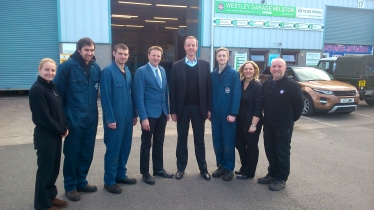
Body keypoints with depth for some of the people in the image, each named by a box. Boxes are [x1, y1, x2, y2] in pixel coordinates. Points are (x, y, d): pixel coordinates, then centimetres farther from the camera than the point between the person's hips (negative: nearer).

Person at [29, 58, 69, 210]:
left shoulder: (51, 87, 11)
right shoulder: (37, 90, -16)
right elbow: (43, 116, -20)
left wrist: (64, 127, 1)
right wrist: (61, 130, -12)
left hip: (56, 134, 8)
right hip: (45, 136, -8)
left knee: (54, 168, 17)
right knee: (45, 169, 3)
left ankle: (51, 196, 32)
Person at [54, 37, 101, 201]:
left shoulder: (96, 68, 5)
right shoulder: (67, 66, -9)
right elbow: (58, 91, -7)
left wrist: (93, 110, 10)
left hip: (91, 118, 5)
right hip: (74, 118, -5)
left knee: (87, 152, 13)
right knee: (72, 153, 6)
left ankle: (81, 181, 30)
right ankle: (70, 186, 22)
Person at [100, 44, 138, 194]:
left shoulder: (127, 72, 11)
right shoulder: (107, 71, -10)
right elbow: (105, 97, -14)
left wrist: (134, 114, 11)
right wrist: (110, 119, -17)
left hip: (127, 117, 7)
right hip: (115, 118, -7)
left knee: (125, 147, 14)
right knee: (113, 149, 3)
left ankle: (121, 175, 30)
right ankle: (109, 181, 16)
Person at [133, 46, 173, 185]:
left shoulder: (162, 70, 10)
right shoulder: (141, 71, -9)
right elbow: (139, 96, -14)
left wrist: (167, 110, 10)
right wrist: (143, 117, -18)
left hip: (162, 113, 6)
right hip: (149, 114, -6)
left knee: (159, 142, 15)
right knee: (146, 144, 6)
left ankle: (158, 169, 28)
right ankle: (145, 172, 19)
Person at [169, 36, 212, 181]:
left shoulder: (205, 65, 4)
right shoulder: (177, 66, 1)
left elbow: (208, 87, 3)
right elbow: (172, 90, -1)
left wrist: (209, 108, -2)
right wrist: (173, 111, -5)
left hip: (199, 107, 1)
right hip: (183, 108, 0)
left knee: (199, 139, 10)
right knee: (182, 139, 10)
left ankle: (203, 168, 22)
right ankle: (181, 168, 22)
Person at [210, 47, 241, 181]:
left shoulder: (234, 73, -5)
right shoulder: (212, 74, 9)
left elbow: (237, 95, -10)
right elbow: (211, 93, 10)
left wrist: (233, 113, -16)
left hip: (228, 114, -4)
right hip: (215, 114, 4)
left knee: (228, 142, 3)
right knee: (217, 142, 10)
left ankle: (229, 169, 17)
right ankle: (221, 166, 25)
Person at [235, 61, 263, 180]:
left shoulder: (258, 86, -10)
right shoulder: (240, 84, 6)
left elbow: (258, 107, -15)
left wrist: (254, 124, -19)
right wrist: (234, 116, 5)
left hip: (252, 122, -6)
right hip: (240, 121, 6)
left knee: (251, 146, 7)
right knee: (239, 144, 12)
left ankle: (249, 172, 21)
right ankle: (244, 167, 32)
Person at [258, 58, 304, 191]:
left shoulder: (291, 85, -11)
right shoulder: (266, 84, 7)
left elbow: (299, 103, -6)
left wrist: (292, 118, 0)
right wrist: (266, 116, 13)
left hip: (284, 126, -5)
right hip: (268, 125, 6)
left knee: (282, 153, 2)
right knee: (270, 151, 13)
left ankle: (281, 179, 14)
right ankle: (272, 174, 29)